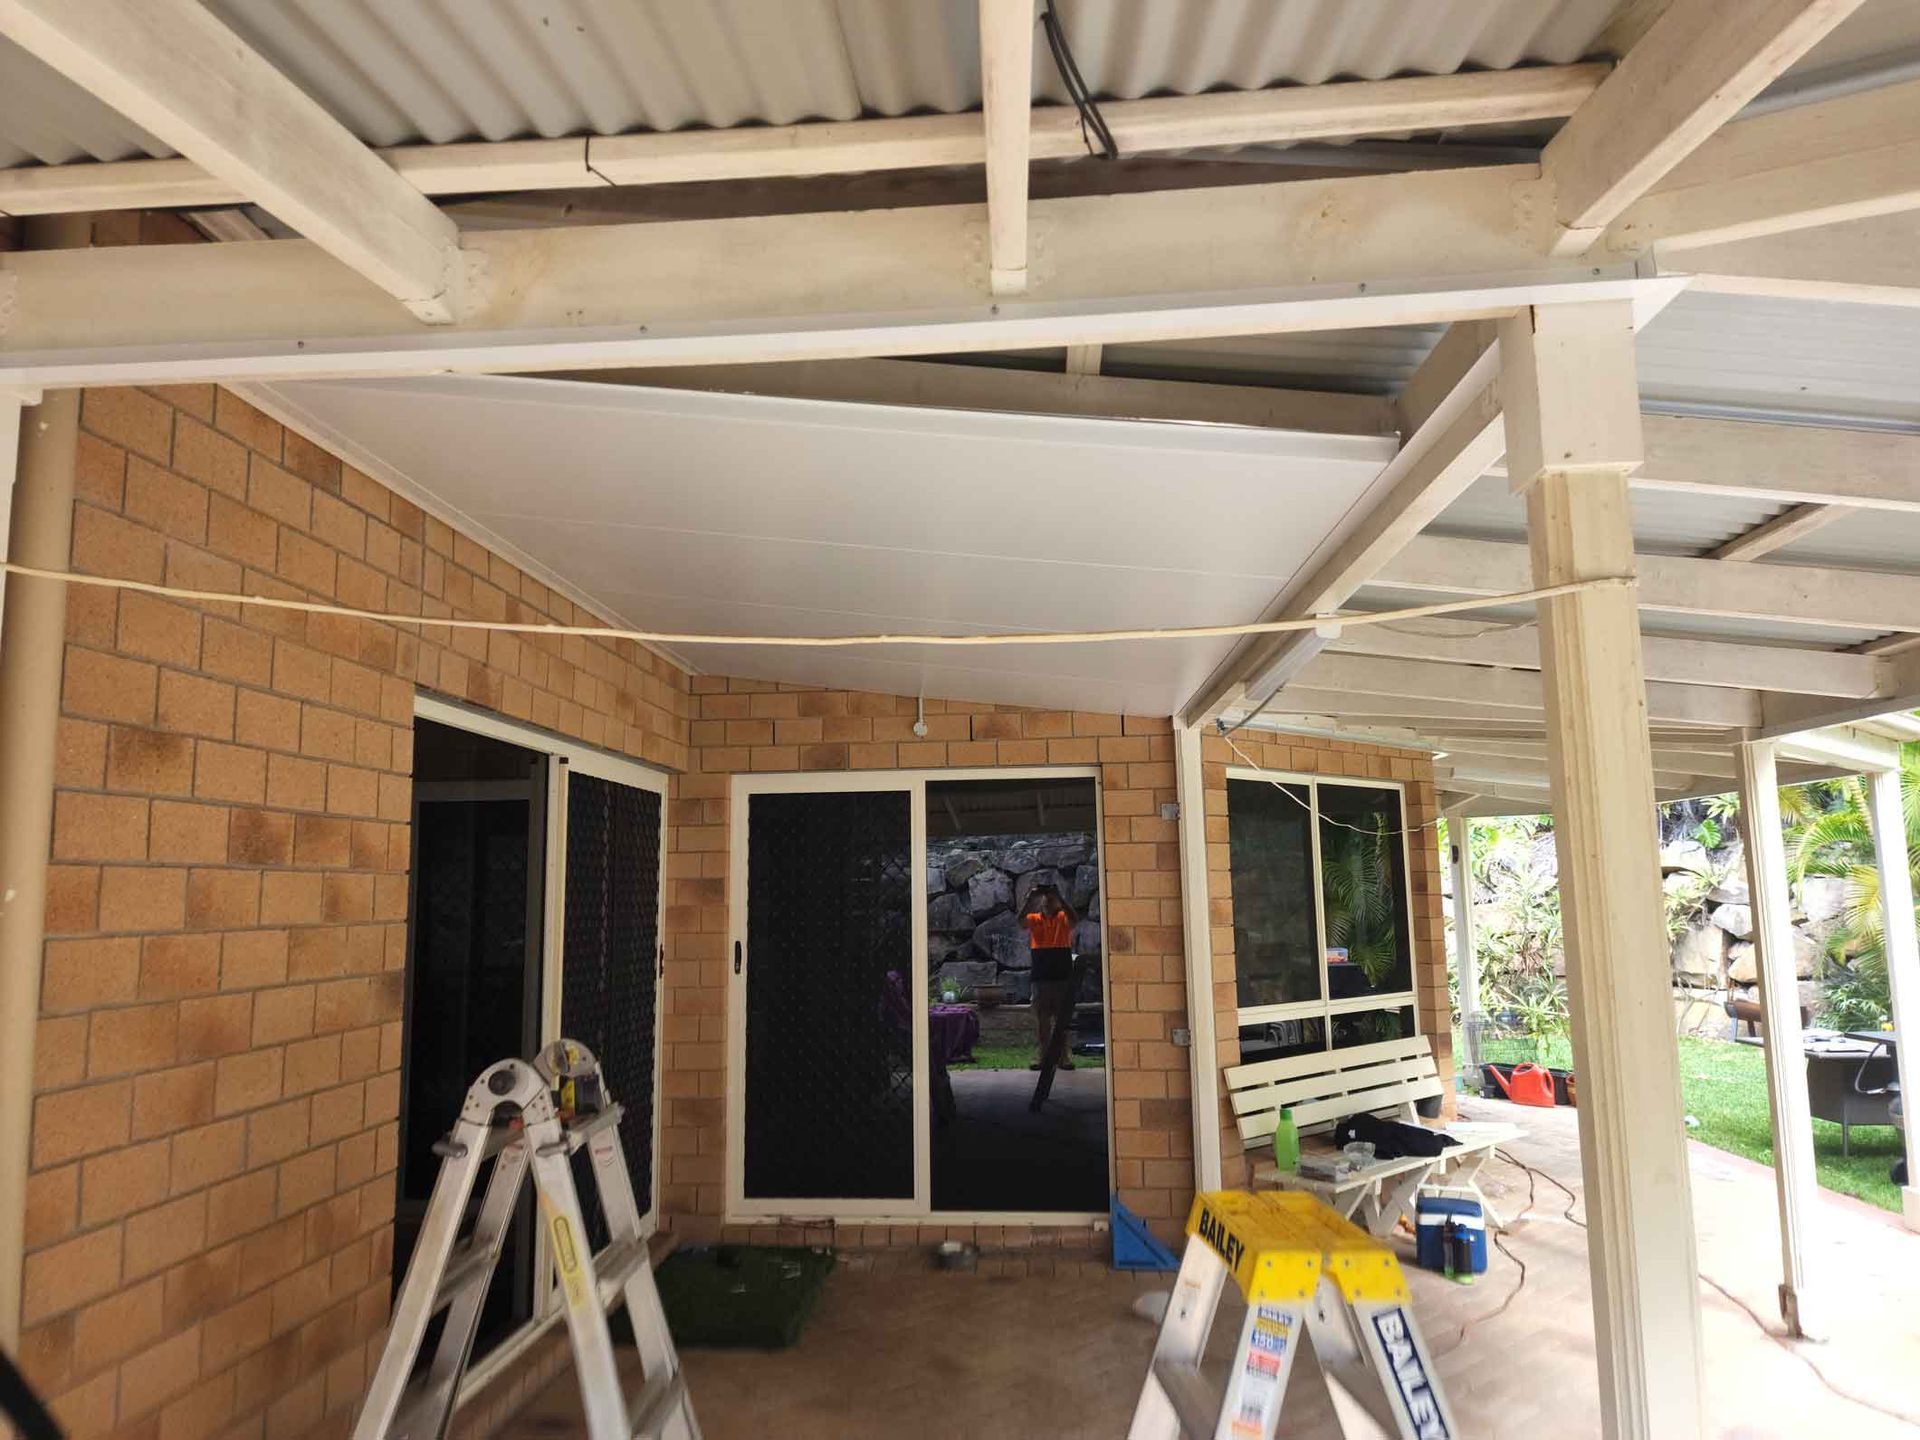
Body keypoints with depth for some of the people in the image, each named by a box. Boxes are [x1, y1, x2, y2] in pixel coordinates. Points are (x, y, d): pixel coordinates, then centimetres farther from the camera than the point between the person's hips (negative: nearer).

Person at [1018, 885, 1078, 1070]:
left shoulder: (1063, 918, 2)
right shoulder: (1034, 919, 5)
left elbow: (1074, 917, -20)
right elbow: (1021, 920, -16)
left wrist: (1060, 898, -26)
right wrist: (1029, 899, -25)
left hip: (1063, 976, -1)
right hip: (1041, 976, 1)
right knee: (1042, 1018, 6)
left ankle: (1063, 1056, 11)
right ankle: (1044, 1056, 15)